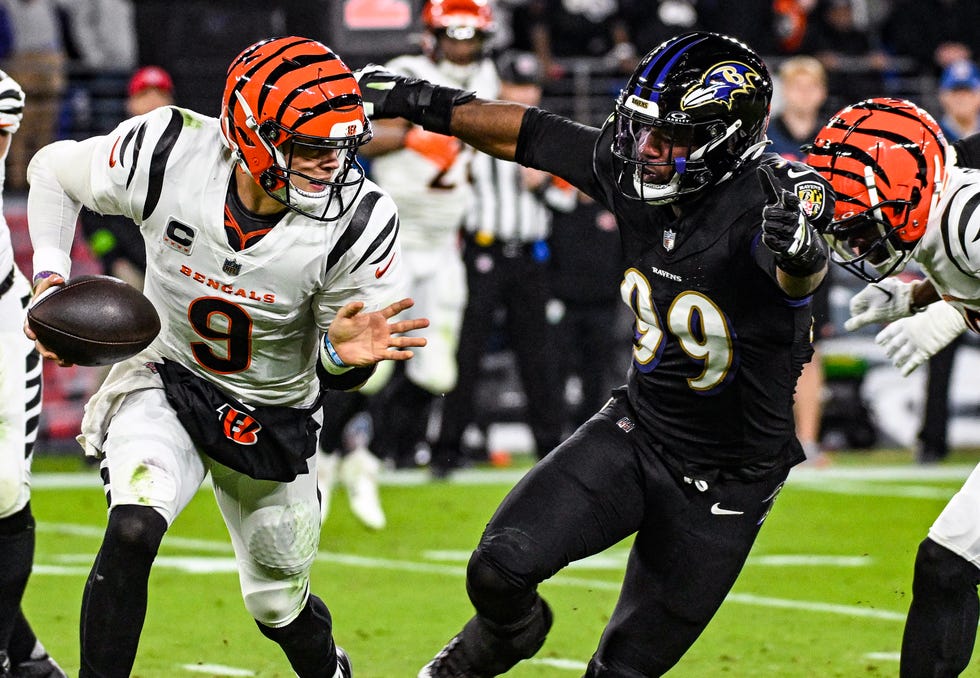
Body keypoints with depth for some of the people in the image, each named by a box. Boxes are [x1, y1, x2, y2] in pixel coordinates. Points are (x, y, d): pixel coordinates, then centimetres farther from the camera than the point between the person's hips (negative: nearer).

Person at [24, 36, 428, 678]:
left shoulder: (356, 222, -25)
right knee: (133, 530, -31)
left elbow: (339, 377, -14)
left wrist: (344, 354, -37)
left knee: (280, 605, 17)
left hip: (273, 420, 1)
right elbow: (54, 171, -4)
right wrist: (49, 279, -15)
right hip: (165, 384, -1)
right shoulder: (168, 155, -26)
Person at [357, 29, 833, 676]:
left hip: (727, 484, -4)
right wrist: (420, 101, 7)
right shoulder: (632, 169, -11)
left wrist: (802, 251, -73)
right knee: (500, 568, -14)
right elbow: (529, 133, 3)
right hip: (635, 431, 4)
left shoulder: (764, 198, -28)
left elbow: (799, 276, -50)